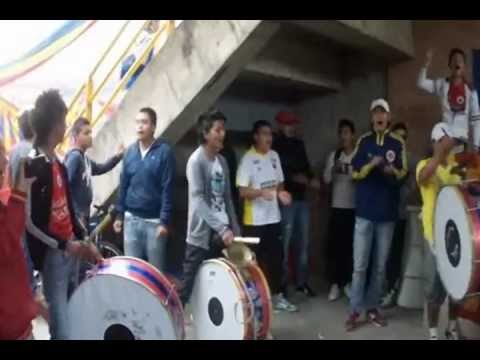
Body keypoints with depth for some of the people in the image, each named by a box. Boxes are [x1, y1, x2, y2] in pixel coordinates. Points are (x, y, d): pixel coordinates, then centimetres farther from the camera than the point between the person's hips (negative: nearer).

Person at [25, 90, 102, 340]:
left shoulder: (58, 164, 12)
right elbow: (29, 221, -16)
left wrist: (83, 241, 13)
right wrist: (65, 245, -15)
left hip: (70, 249, 8)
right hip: (52, 255, -8)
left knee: (74, 314, 14)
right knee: (62, 326, -3)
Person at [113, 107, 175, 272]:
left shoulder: (164, 151, -8)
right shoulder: (130, 151, 6)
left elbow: (167, 189, -11)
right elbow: (123, 185, 11)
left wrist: (164, 221, -14)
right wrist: (119, 215, 9)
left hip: (154, 221, -4)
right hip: (131, 219, 4)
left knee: (156, 269, 6)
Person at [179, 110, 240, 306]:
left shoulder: (222, 161, 10)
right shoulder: (196, 160, -12)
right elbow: (199, 201, -19)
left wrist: (235, 229, 8)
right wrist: (222, 229, -24)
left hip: (222, 233, 7)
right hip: (202, 234, -6)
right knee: (190, 284, 0)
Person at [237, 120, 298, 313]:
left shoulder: (274, 156, 9)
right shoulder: (248, 159, -10)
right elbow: (242, 191, -14)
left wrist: (281, 193, -5)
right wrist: (261, 192, -29)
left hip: (274, 217, 6)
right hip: (254, 220, -6)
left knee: (277, 257, 12)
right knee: (256, 260, 5)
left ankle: (277, 295, 25)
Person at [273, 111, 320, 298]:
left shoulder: (299, 144, 16)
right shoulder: (275, 146, -4)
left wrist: (312, 179, 3)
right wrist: (293, 178, -15)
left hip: (301, 198, 7)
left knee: (303, 242, 10)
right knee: (284, 242, -4)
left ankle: (302, 282, 21)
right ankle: (282, 283, 7)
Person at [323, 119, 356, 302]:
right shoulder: (333, 155, 7)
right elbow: (326, 179, 2)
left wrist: (349, 172, -19)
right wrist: (334, 169, -16)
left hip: (354, 207, -2)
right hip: (337, 206, 2)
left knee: (350, 245, 4)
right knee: (334, 245, 0)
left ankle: (347, 282, 18)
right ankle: (334, 284, 8)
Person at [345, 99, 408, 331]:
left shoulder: (398, 144, 4)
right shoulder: (364, 141, 4)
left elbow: (403, 175, 6)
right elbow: (354, 173, 0)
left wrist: (392, 171, -16)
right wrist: (371, 165, -18)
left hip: (387, 213, 1)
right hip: (365, 211, -1)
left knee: (380, 266, 9)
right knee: (360, 265, -1)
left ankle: (372, 308, 21)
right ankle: (355, 311, 7)